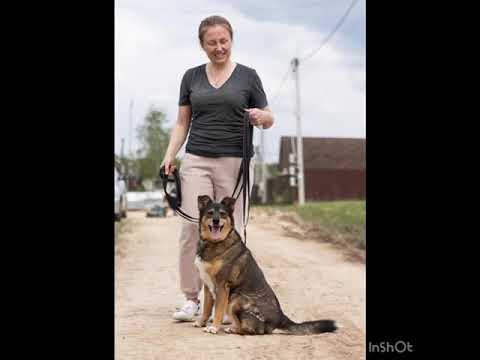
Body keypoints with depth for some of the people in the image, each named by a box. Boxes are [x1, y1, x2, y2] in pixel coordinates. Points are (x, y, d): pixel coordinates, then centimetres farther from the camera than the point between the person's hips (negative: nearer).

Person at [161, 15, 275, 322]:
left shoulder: (248, 76, 4)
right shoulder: (191, 77, 11)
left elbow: (269, 120, 7)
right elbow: (182, 122, 13)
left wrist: (261, 116, -16)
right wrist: (170, 155, 0)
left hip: (235, 161, -2)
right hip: (196, 161, 2)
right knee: (192, 227, -8)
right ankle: (192, 299, 1)